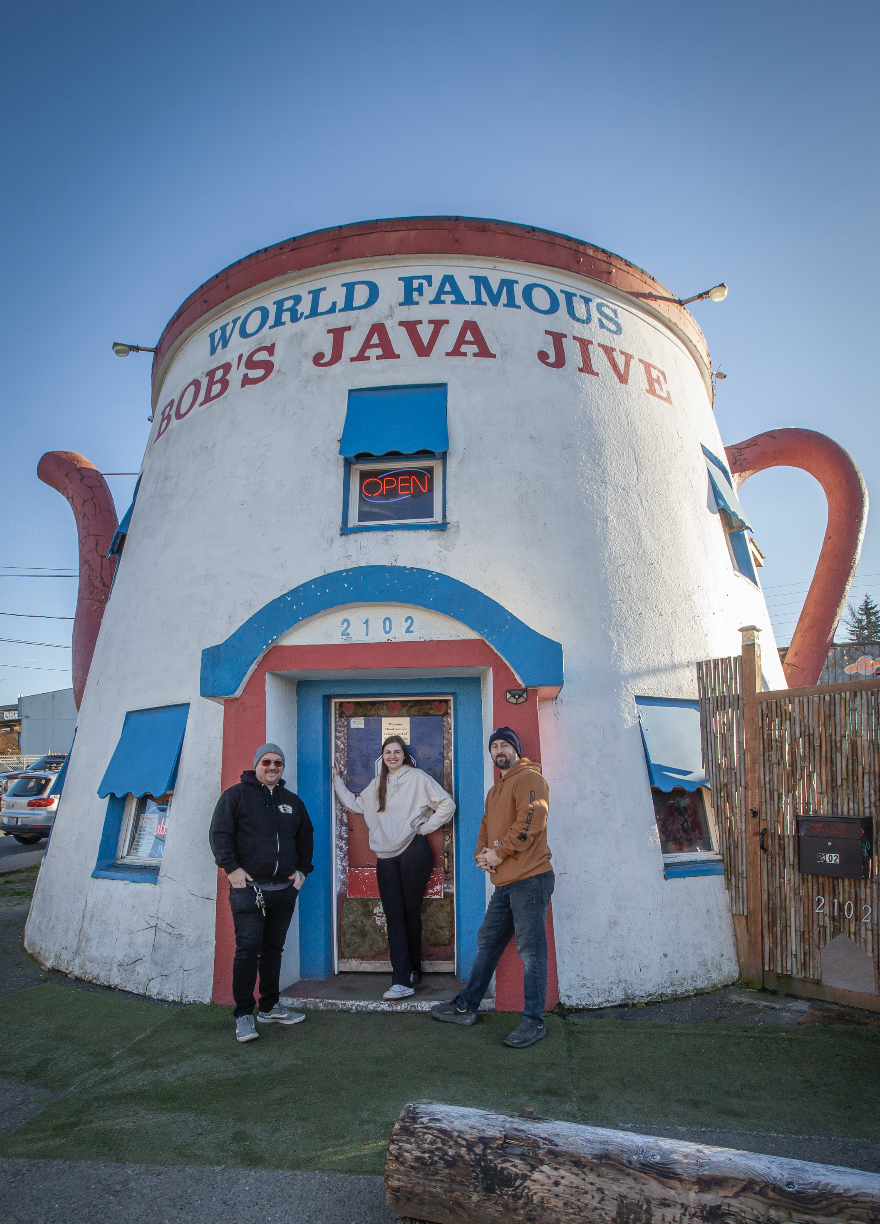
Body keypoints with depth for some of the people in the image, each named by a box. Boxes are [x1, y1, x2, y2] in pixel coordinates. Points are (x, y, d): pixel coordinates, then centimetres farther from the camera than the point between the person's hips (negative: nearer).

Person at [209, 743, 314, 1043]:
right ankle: (244, 1015, 1)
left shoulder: (293, 801, 17)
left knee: (274, 949, 13)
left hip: (284, 889, 5)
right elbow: (220, 833, -4)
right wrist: (232, 867, -12)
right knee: (248, 949, -8)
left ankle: (270, 1007, 24)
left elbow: (306, 837, 24)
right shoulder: (236, 795, 2)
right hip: (249, 887, -5)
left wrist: (302, 869, 13)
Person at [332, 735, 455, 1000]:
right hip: (386, 857, 5)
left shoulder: (417, 777, -1)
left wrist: (425, 827, -6)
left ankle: (413, 971, 20)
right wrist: (337, 780, 24)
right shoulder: (377, 784, 17)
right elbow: (355, 804, 24)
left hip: (413, 852, -4)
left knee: (411, 912, 4)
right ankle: (402, 980, -5)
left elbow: (447, 804, -4)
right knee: (394, 916, -3)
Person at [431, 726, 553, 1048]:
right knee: (487, 943, 16)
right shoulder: (495, 791, 22)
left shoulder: (529, 778, -7)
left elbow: (529, 820, -19)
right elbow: (486, 827, 24)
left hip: (530, 878, -9)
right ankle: (465, 1006, 26)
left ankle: (534, 1021, 5)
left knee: (531, 950, -4)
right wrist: (482, 854, 3)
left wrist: (500, 853, -15)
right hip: (504, 882, 9)